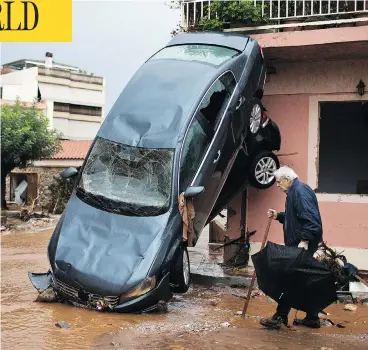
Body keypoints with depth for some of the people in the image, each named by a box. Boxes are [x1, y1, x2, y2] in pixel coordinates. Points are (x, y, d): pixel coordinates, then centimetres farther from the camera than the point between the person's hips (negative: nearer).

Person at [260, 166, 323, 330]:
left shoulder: (300, 190, -16)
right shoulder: (294, 191, 17)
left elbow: (310, 218, -25)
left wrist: (304, 240, -29)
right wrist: (278, 216, 13)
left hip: (302, 244, -11)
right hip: (299, 244, 11)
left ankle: (280, 317, 0)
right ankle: (312, 318, 20)